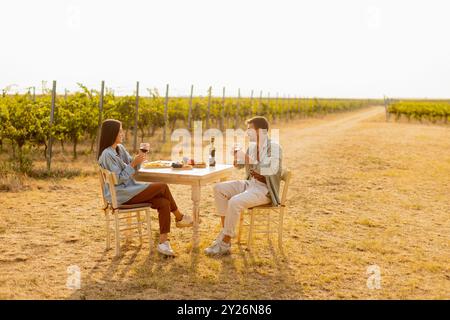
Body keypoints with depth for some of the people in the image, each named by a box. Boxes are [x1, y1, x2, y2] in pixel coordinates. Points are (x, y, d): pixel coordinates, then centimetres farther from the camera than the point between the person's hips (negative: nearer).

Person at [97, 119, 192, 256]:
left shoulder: (120, 148, 13)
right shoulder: (107, 155, -14)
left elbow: (133, 169, 15)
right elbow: (119, 178, -16)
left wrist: (139, 159, -3)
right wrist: (134, 163, -17)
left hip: (129, 190, 8)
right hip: (121, 195, -8)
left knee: (164, 203, -15)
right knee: (162, 187, -16)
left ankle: (163, 243, -17)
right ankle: (179, 218, 5)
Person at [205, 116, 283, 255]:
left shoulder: (273, 147, -14)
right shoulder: (252, 145, 9)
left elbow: (272, 169, -30)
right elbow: (240, 164, 20)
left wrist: (249, 160, -31)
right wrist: (236, 155, -2)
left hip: (265, 190, -8)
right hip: (250, 184, 8)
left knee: (235, 202, -29)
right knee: (219, 188, -5)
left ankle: (225, 243, -15)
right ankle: (225, 229, 1)